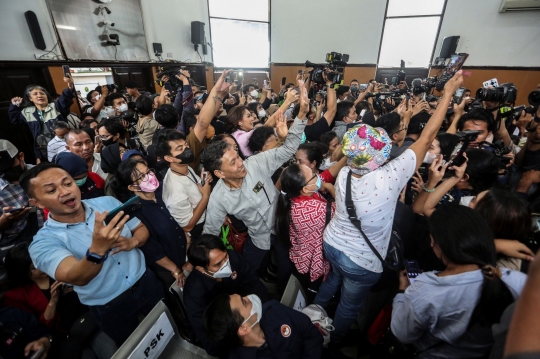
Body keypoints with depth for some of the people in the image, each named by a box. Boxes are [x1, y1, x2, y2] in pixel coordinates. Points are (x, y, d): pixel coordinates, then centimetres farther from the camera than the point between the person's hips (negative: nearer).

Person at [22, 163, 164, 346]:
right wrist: (97, 250, -55)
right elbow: (77, 278, -35)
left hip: (145, 282, 3)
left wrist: (132, 242, -21)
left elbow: (142, 228, 1)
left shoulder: (108, 202, -8)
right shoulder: (44, 242, -18)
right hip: (111, 307, -2)